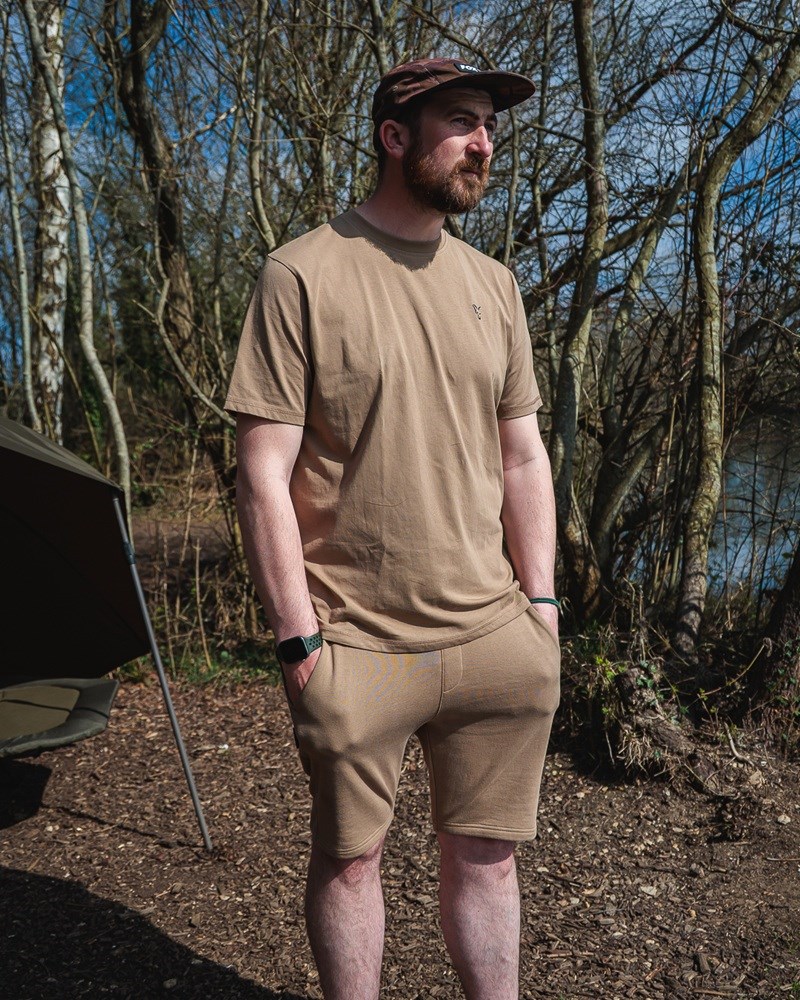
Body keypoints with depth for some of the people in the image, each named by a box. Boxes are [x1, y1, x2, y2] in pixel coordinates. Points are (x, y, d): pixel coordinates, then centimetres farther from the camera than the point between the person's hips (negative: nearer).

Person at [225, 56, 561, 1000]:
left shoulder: (492, 283, 10)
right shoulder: (304, 273, -7)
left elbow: (523, 457, 13)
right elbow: (263, 473, -10)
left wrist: (540, 602, 8)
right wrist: (299, 638, -12)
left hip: (496, 638, 5)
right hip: (356, 646, -4)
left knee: (486, 853, 16)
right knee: (347, 858, 13)